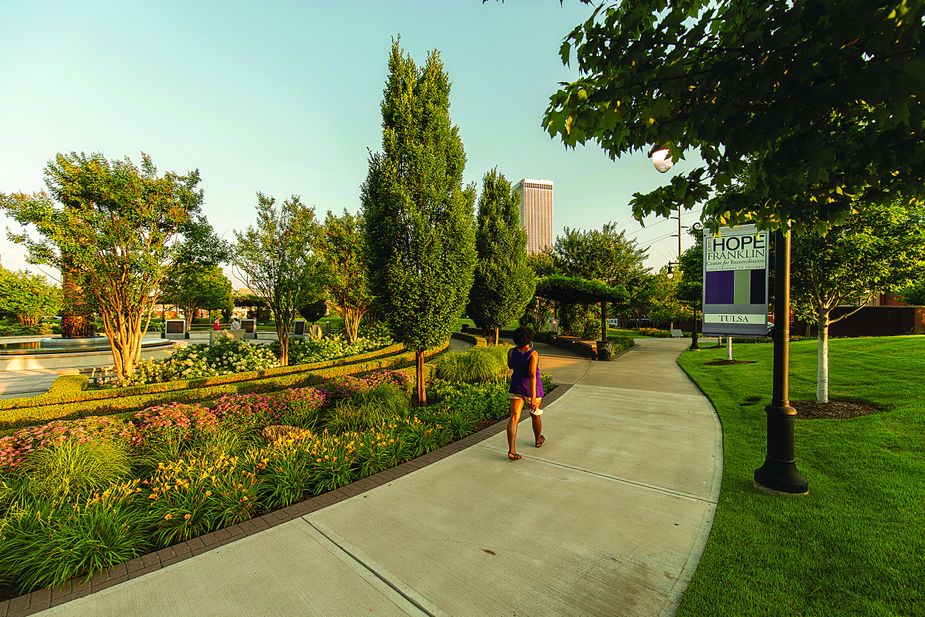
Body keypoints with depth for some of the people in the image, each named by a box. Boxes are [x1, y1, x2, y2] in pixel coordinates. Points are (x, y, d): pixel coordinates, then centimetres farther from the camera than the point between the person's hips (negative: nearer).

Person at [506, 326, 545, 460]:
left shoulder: (511, 352, -9)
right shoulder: (533, 354, -22)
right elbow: (532, 375, -29)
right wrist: (533, 398, -31)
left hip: (516, 387, 2)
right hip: (532, 388, -2)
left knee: (514, 417, -2)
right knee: (535, 415, 21)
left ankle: (511, 450, -14)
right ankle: (538, 440, 45)